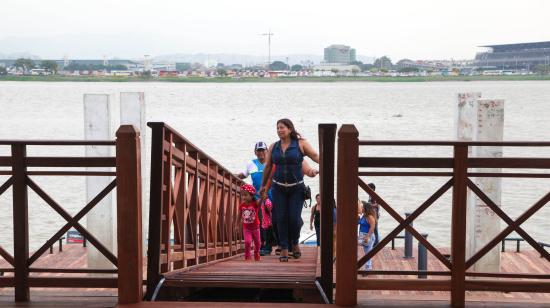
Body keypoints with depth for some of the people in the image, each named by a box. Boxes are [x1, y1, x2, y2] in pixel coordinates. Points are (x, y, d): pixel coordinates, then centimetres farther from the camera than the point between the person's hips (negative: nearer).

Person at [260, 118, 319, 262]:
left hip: (297, 188, -2)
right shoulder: (273, 147, 6)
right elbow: (268, 167, 15)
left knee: (294, 218, -7)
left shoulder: (301, 144, -3)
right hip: (278, 188, 2)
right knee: (281, 219, -2)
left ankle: (295, 243, 20)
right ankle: (284, 250, 5)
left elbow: (315, 156, -11)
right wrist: (263, 186, 21)